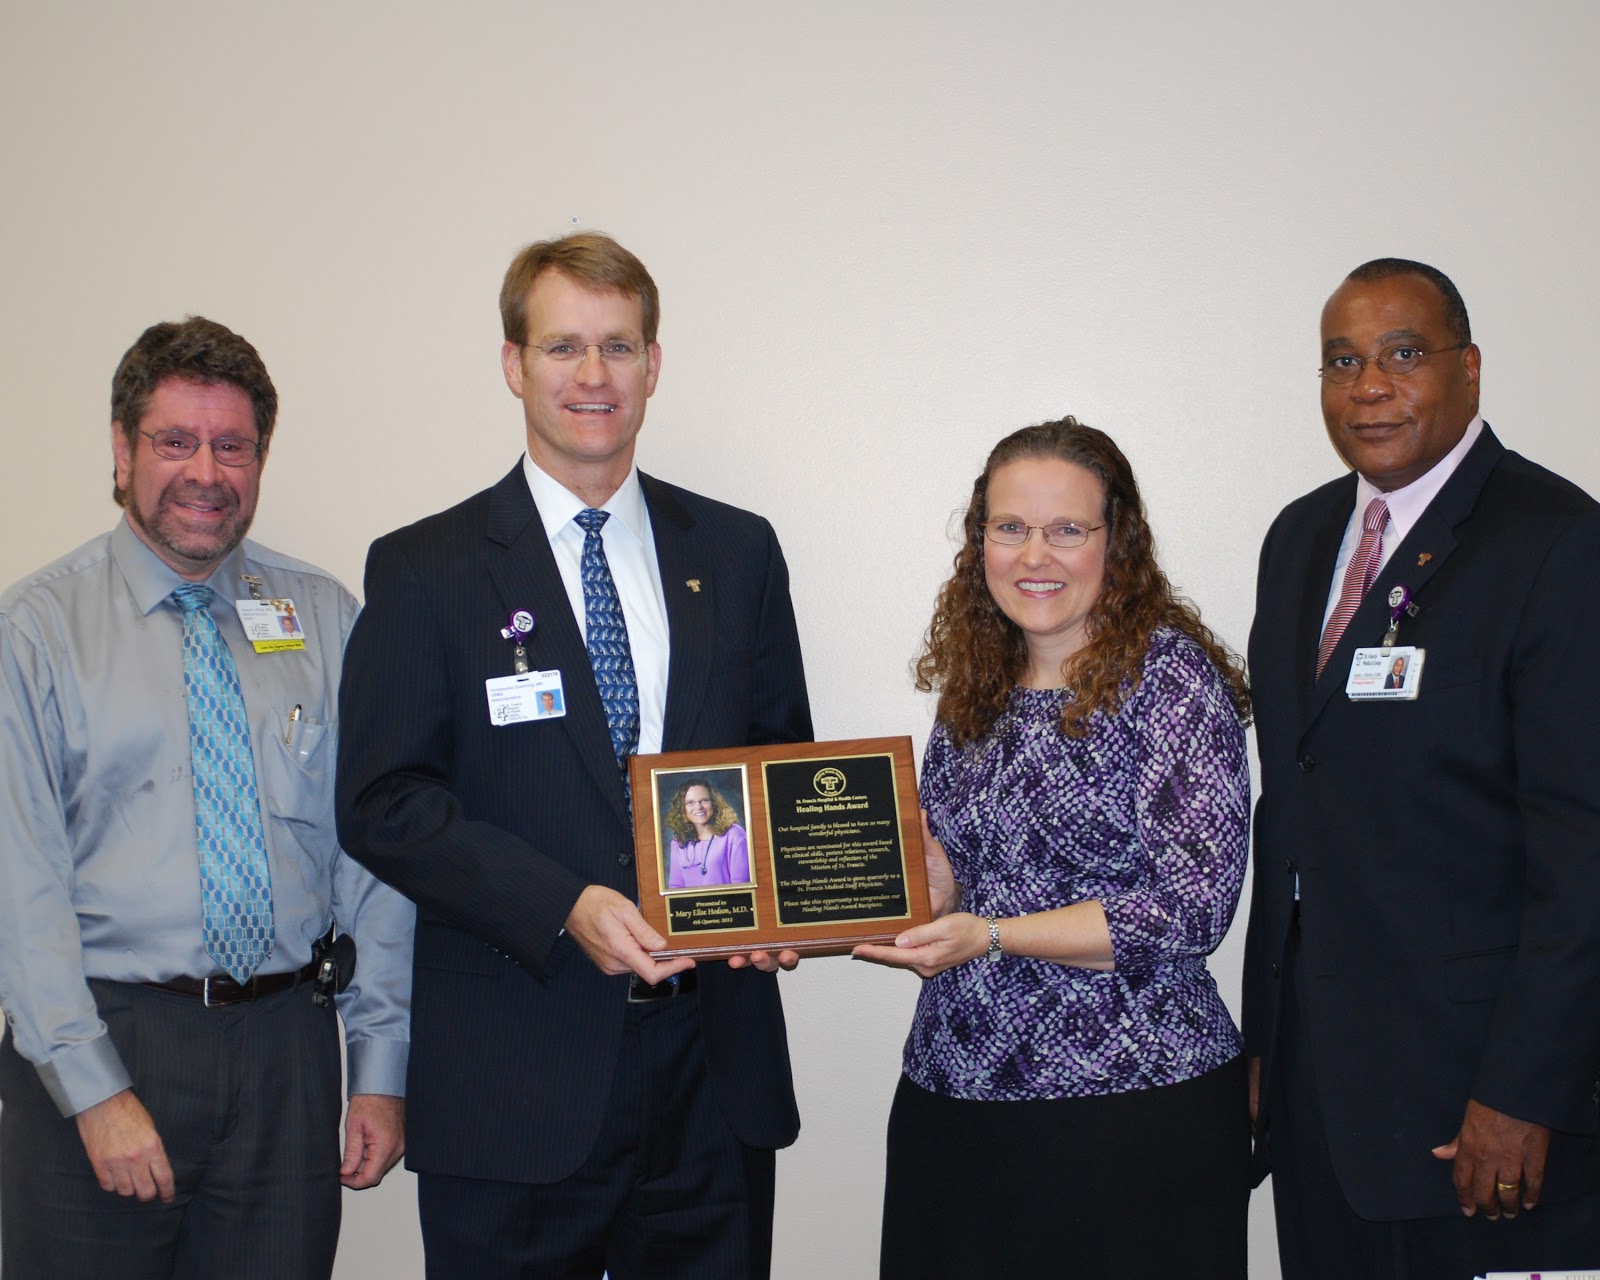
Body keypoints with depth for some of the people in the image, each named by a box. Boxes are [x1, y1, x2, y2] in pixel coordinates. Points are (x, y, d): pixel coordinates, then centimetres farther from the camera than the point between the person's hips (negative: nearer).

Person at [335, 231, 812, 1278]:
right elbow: (382, 804, -6)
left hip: (715, 1070, 3)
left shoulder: (738, 553, 9)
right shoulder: (424, 569, -1)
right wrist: (565, 906, -17)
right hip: (513, 1076, -3)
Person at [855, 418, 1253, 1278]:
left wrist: (992, 936, -20)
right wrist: (926, 878, -5)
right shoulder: (976, 685, 9)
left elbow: (1194, 904, -16)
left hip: (1127, 1109, -5)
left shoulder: (1172, 677, -9)